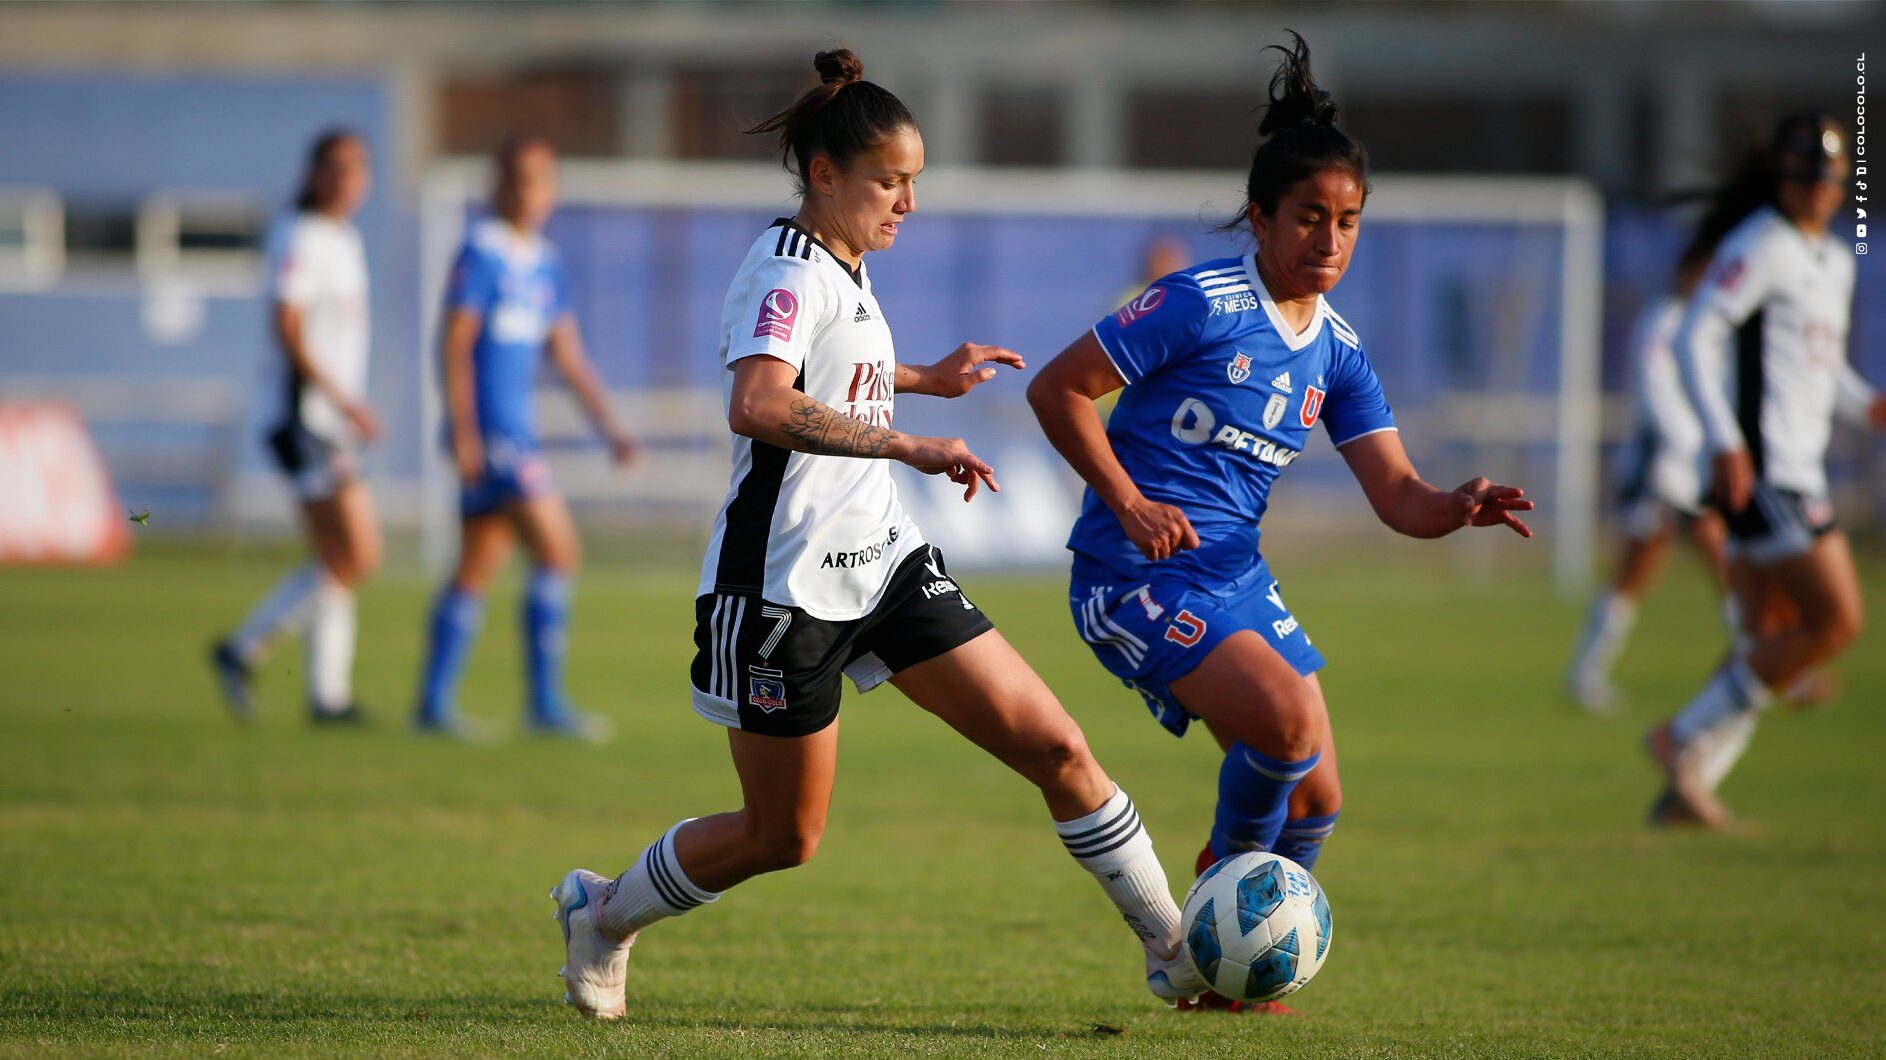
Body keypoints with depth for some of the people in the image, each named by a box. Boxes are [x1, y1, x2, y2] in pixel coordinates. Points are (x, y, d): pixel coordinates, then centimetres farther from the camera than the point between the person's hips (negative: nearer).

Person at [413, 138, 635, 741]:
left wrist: (609, 427, 10)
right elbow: (455, 345, -13)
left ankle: (435, 704, 13)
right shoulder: (481, 252, -9)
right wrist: (464, 434, -18)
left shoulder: (545, 263, 15)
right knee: (557, 550, -12)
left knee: (478, 567, 10)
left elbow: (568, 354, 17)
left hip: (516, 434, 9)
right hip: (488, 431, -9)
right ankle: (545, 703, -10)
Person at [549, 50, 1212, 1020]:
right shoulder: (787, 270, -17)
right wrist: (909, 447, -38)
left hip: (881, 565, 8)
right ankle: (599, 916, 29)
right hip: (785, 585, -8)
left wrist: (929, 379, 31)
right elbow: (757, 405, -36)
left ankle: (1174, 954, 3)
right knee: (781, 836, 5)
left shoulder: (843, 268, 12)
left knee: (1055, 747, -2)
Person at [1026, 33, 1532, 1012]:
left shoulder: (1336, 352, 7)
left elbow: (1397, 497, 3)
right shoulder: (1203, 305, -13)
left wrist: (1458, 509, -18)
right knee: (1286, 721, -26)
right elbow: (1057, 389, -11)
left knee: (1314, 801, 6)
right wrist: (1129, 504, -17)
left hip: (1236, 578, 8)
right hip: (1139, 574, -8)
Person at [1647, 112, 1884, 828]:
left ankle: (1687, 788, 10)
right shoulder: (1760, 246, -10)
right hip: (1761, 468, -9)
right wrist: (1724, 440, -25)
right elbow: (1694, 338, -16)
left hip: (1798, 471, 9)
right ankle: (1685, 740, -5)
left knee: (1767, 643, 8)